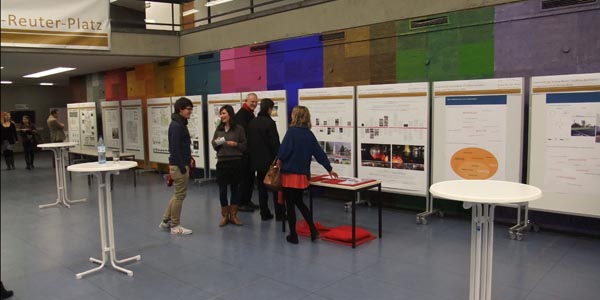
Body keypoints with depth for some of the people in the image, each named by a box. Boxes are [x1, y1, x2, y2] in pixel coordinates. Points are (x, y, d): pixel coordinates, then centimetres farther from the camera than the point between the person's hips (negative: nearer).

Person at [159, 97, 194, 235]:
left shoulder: (181, 124, 14)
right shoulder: (176, 125, -17)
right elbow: (175, 148, -21)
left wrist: (188, 158, 10)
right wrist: (183, 168, -20)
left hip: (181, 164, 10)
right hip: (179, 165, -10)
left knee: (178, 194, 17)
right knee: (179, 195, 0)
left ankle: (166, 221, 27)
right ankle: (175, 226, 11)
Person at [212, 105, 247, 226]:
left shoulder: (239, 128, -2)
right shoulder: (218, 129, 8)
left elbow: (244, 146, 0)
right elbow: (214, 146, 14)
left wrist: (235, 144, -17)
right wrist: (216, 143, -7)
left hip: (235, 162, -2)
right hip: (222, 162, 2)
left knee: (235, 188, 7)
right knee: (222, 190, 4)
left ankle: (233, 215, 19)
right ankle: (224, 216, 17)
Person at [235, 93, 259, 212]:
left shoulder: (250, 114, 18)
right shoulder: (242, 114, -13)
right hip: (244, 152, -10)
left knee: (250, 177, 14)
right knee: (244, 177, -4)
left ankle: (247, 201, 23)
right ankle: (241, 203, 3)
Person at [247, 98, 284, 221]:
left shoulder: (252, 123, 7)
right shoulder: (269, 123, -14)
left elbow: (248, 142, 11)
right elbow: (275, 143, -16)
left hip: (257, 160, 6)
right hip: (269, 160, -6)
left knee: (262, 188, 11)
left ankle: (264, 214, 13)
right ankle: (279, 214, 5)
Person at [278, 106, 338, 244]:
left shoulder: (292, 132, -13)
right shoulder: (309, 134, 6)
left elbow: (284, 151, -19)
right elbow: (319, 153, 11)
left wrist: (279, 160, 3)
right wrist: (329, 169, 19)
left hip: (290, 173, -6)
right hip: (303, 174, 6)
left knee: (290, 204, 5)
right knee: (299, 202, 21)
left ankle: (293, 235, 13)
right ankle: (313, 230, 13)